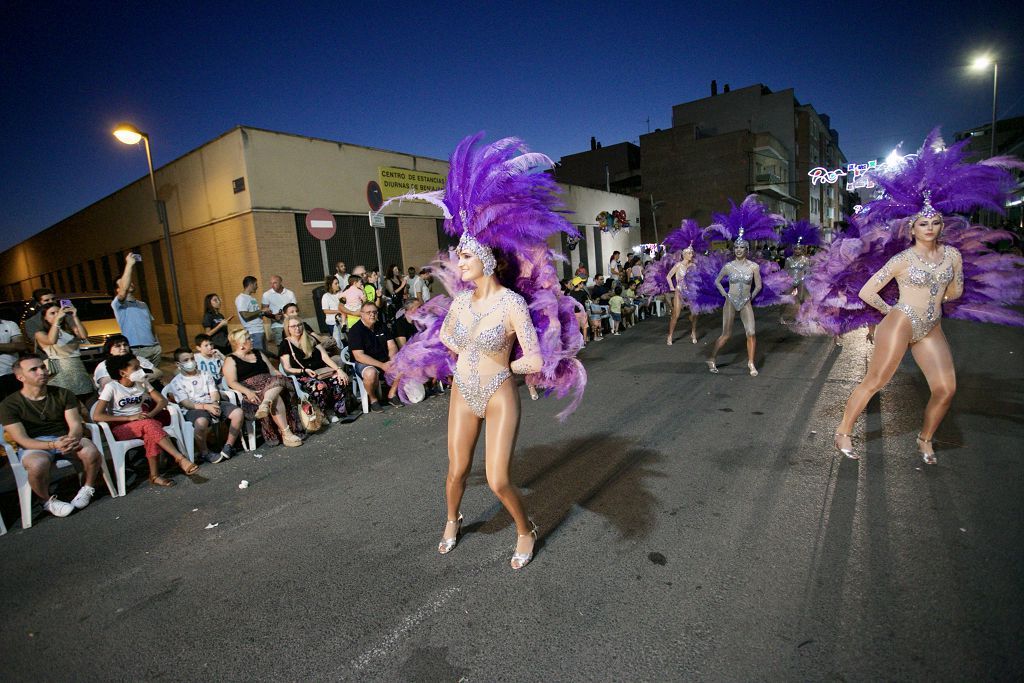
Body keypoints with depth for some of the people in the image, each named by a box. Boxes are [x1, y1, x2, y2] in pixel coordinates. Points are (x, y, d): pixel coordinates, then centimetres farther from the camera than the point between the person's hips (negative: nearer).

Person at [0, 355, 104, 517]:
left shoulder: (63, 394, 2)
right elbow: (21, 440, -12)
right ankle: (48, 501, -7)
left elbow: (75, 424, -5)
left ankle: (88, 488, 0)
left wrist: (71, 439, -30)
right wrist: (53, 445, -31)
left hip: (64, 438, 2)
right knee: (38, 464, -37)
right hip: (33, 445, -2)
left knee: (91, 452, -30)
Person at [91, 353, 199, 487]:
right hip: (119, 428, -3)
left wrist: (150, 414, -16)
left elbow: (162, 401, 5)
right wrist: (130, 418, -22)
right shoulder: (111, 387, -9)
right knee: (148, 424, -34)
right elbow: (97, 416, -15)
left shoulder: (142, 383, 4)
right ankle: (180, 458, -39)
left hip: (141, 425, 4)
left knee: (151, 433, -34)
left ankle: (154, 475, -31)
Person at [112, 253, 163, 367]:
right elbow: (124, 289, -21)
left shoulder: (143, 304, 23)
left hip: (154, 348, 6)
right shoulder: (118, 305, 0)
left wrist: (158, 345, 17)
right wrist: (129, 264, -20)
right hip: (136, 351, -6)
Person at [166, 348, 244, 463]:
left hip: (213, 404, 5)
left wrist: (215, 404, -12)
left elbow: (214, 393, 11)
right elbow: (186, 403, -5)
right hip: (194, 408, -4)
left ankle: (228, 447, -9)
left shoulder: (205, 375, 19)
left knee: (238, 412, -21)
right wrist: (206, 406, -20)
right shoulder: (176, 382, 6)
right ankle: (204, 453, -13)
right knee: (201, 422, -40)